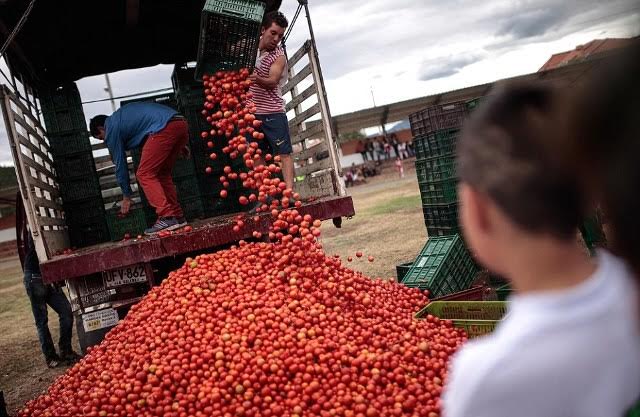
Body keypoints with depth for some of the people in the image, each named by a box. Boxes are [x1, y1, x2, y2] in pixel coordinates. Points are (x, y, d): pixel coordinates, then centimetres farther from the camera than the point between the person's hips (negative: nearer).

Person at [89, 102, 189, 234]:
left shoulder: (111, 129, 8)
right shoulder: (122, 115, 33)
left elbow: (120, 163, 11)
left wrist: (126, 197, 20)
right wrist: (179, 144, 31)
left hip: (165, 128, -9)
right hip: (181, 124, 9)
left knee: (144, 174, -3)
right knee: (162, 174, 17)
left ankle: (167, 218, -12)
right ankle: (177, 216, 15)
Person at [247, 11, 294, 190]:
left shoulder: (279, 56, -7)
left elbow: (272, 81, -21)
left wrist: (257, 78, -42)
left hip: (272, 112, -4)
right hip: (252, 112, 5)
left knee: (283, 153, -7)